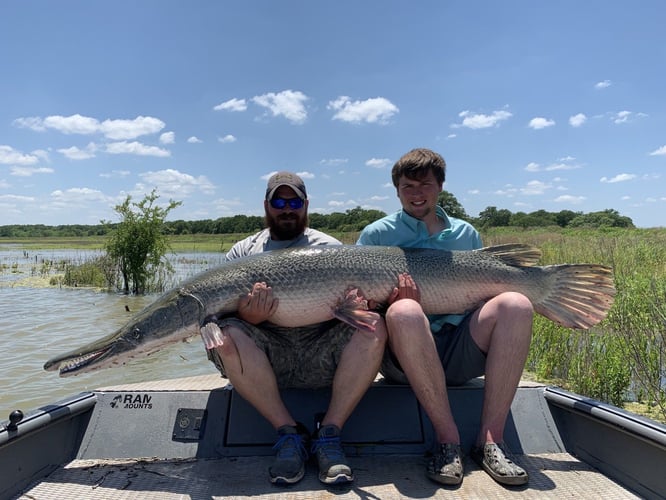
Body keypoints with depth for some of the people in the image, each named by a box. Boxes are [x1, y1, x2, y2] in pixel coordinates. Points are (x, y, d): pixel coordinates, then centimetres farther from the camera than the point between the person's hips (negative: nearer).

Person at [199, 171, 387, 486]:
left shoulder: (330, 247, 12)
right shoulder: (242, 252, 12)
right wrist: (247, 315, -22)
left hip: (323, 356, 0)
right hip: (265, 358, 1)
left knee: (372, 328, -25)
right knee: (224, 335, -28)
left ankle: (329, 434, -16)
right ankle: (288, 434, -15)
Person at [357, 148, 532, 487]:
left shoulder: (466, 234, 17)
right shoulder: (376, 235, 7)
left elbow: (486, 294, 18)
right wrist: (391, 300, -21)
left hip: (461, 349, 3)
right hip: (403, 352, -2)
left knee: (515, 304, -23)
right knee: (404, 311, -36)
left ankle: (491, 440, -19)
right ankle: (448, 439, -21)